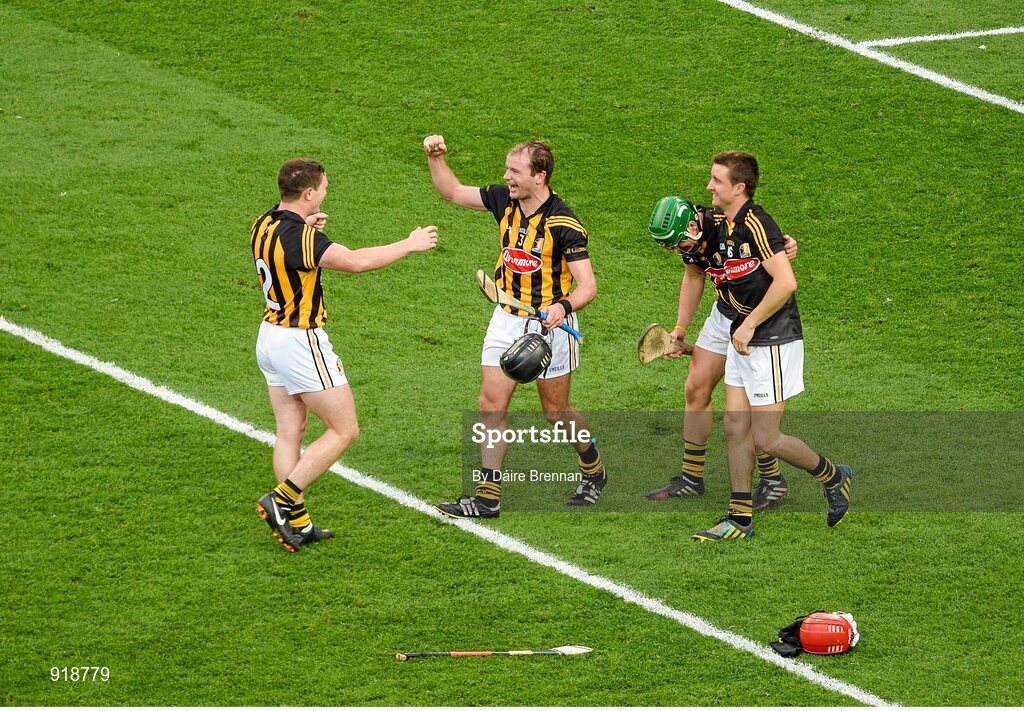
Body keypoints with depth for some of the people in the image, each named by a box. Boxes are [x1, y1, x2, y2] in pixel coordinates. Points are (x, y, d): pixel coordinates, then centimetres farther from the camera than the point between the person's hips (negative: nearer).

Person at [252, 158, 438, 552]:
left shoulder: (264, 225, 2)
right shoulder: (299, 238, -25)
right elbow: (357, 261, -28)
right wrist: (410, 244, -16)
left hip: (270, 337, 9)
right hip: (301, 342, -9)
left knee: (289, 433, 12)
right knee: (344, 430, 1)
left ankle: (297, 523, 15)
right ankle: (282, 499, -5)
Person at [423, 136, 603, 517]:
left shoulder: (563, 223, -21)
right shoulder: (504, 200, -4)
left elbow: (587, 284, -22)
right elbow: (453, 192, 10)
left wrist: (563, 306, -42)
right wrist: (436, 158, -7)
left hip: (550, 324, -5)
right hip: (507, 318, 6)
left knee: (556, 411, 7)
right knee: (492, 403, -2)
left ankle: (594, 472, 33)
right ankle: (487, 496, 1)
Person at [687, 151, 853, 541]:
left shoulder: (756, 223, -19)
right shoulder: (719, 225, 7)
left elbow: (785, 282, -26)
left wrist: (749, 324, -20)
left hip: (773, 342, -9)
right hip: (743, 340, 9)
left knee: (765, 438, -5)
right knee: (735, 427, 8)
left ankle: (833, 476, 17)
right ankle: (740, 518, 15)